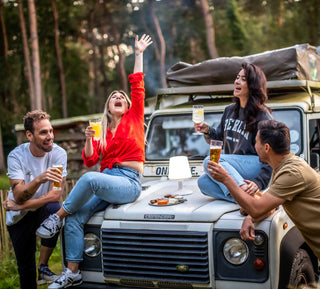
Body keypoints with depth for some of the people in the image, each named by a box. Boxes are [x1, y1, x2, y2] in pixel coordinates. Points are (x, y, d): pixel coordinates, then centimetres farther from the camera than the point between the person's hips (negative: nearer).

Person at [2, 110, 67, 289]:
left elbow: (56, 195, -21)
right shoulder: (16, 156, -17)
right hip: (19, 217, 0)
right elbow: (18, 196, -26)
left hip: (44, 208, 0)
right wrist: (38, 179, -45)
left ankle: (43, 267, -17)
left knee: (54, 209, -34)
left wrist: (19, 205, -23)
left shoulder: (58, 154, -17)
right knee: (25, 267, 0)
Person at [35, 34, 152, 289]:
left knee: (90, 179, -34)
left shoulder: (134, 118, 10)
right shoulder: (103, 132, 19)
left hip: (129, 183, -5)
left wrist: (139, 54, 3)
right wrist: (89, 139, -6)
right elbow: (90, 161, 9)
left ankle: (57, 217, -14)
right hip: (105, 179, 5)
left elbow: (137, 85, 2)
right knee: (75, 220, -16)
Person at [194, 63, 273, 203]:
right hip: (232, 167, 7)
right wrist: (207, 130, 0)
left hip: (256, 164, -7)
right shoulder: (229, 111, 16)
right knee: (203, 182, -20)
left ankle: (248, 195, -37)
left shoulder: (262, 115, -5)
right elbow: (219, 139, 23)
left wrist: (259, 182, -23)